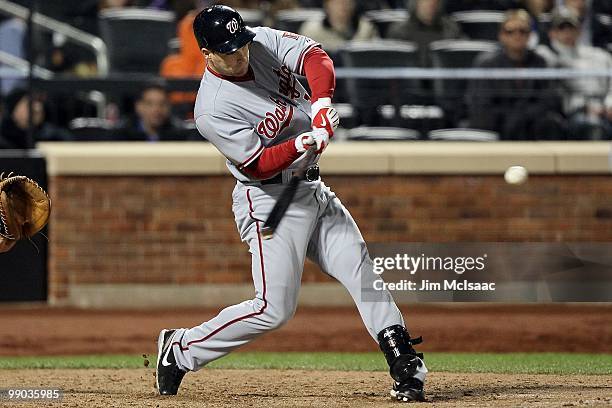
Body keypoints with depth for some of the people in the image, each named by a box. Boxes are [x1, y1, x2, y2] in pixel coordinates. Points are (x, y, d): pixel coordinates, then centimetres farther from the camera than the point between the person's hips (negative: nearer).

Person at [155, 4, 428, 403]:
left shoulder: (264, 41, -3)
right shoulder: (213, 109, -21)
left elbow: (314, 56, -13)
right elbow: (258, 164, -23)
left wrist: (321, 102, -31)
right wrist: (308, 142, -36)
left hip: (313, 190, 7)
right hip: (269, 201, -7)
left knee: (362, 271, -1)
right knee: (274, 308, -10)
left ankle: (407, 368, -2)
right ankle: (180, 350, 5)